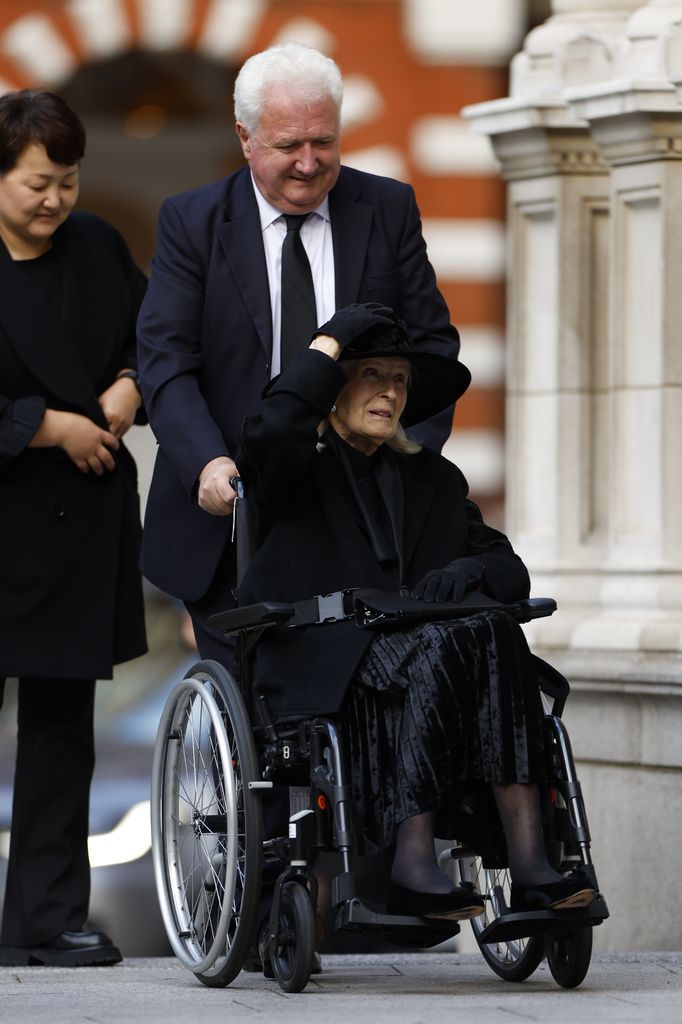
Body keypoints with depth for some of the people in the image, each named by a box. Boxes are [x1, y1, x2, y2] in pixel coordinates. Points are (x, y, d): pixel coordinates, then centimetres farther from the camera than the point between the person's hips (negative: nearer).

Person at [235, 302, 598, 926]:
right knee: (438, 649, -34)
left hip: (414, 647, 4)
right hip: (322, 669, -4)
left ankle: (528, 861, -41)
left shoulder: (432, 479, 27)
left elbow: (510, 571, 18)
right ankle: (412, 869, -39)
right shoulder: (300, 468, 12)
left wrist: (468, 570, -6)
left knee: (495, 635, -29)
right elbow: (271, 432, -15)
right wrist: (330, 342, -3)